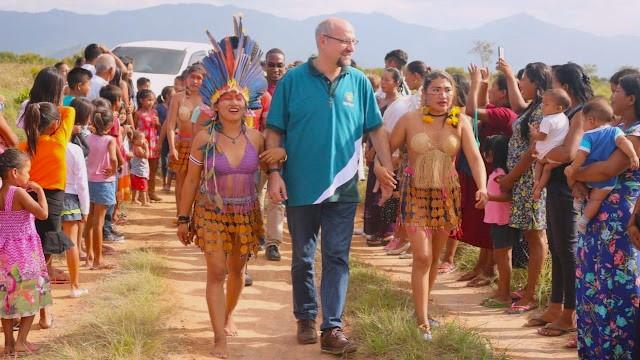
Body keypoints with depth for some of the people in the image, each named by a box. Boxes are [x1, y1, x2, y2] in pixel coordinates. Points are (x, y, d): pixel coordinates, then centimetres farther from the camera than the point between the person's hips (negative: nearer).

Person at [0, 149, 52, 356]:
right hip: (25, 252, -7)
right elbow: (43, 214, -22)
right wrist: (40, 191, -11)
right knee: (30, 296, 6)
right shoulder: (19, 193, -18)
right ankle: (21, 342, 6)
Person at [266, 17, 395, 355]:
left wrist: (388, 169, 2)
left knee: (337, 258, 0)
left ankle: (332, 329, 3)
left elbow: (376, 130, 7)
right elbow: (274, 131, -2)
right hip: (301, 185, -1)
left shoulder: (358, 82, 1)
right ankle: (306, 318, 28)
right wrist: (274, 172, -9)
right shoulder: (293, 80, -5)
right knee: (303, 258, 11)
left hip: (342, 187, 1)